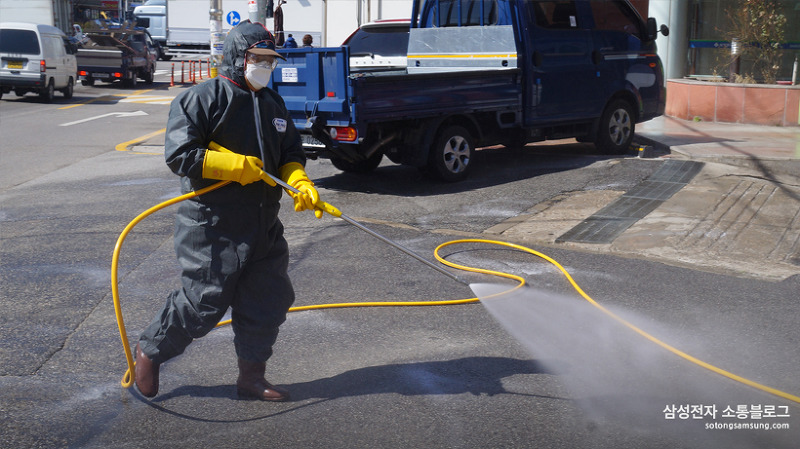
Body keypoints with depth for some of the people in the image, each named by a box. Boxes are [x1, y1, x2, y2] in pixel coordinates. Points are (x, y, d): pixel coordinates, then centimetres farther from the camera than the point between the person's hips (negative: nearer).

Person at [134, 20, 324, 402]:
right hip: (212, 228, -7)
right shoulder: (202, 98, -9)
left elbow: (290, 153, 16)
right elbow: (180, 155, -16)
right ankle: (150, 350, 23)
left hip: (264, 227, 8)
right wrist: (238, 166, -19)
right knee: (203, 302, -3)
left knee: (270, 301, 8)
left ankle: (251, 377, 23)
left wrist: (301, 184, -6)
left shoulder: (272, 103, 14)